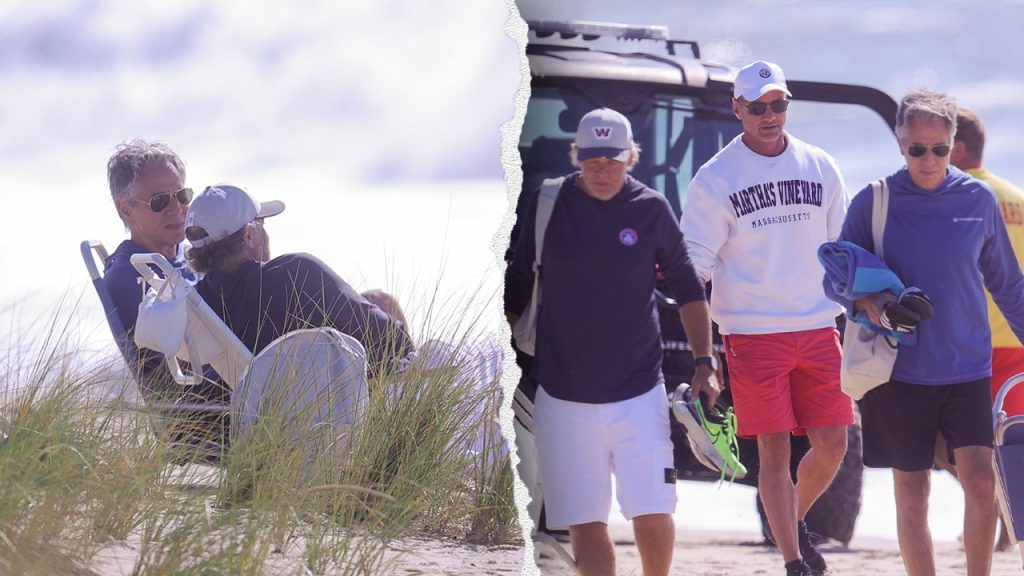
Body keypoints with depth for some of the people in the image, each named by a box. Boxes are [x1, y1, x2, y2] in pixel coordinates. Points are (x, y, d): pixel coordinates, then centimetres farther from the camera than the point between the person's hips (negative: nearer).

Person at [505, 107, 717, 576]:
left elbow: (689, 291, 9)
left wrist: (704, 364, 2)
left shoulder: (652, 210, 1)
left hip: (638, 393, 0)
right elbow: (516, 291, 9)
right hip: (562, 394, 0)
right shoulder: (548, 206, 0)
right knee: (584, 521, -2)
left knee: (653, 512, -7)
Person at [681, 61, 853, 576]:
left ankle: (796, 523, 28)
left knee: (832, 443, 2)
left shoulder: (821, 168, 9)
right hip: (753, 334, -4)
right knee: (774, 451, -5)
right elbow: (695, 260, -2)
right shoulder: (715, 179, -3)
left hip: (817, 328, 4)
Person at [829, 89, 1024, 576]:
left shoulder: (978, 200, 1)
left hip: (968, 367, 1)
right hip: (900, 370, -1)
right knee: (912, 494, 3)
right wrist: (865, 301, -17)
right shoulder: (873, 202, -3)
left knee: (981, 481, -11)